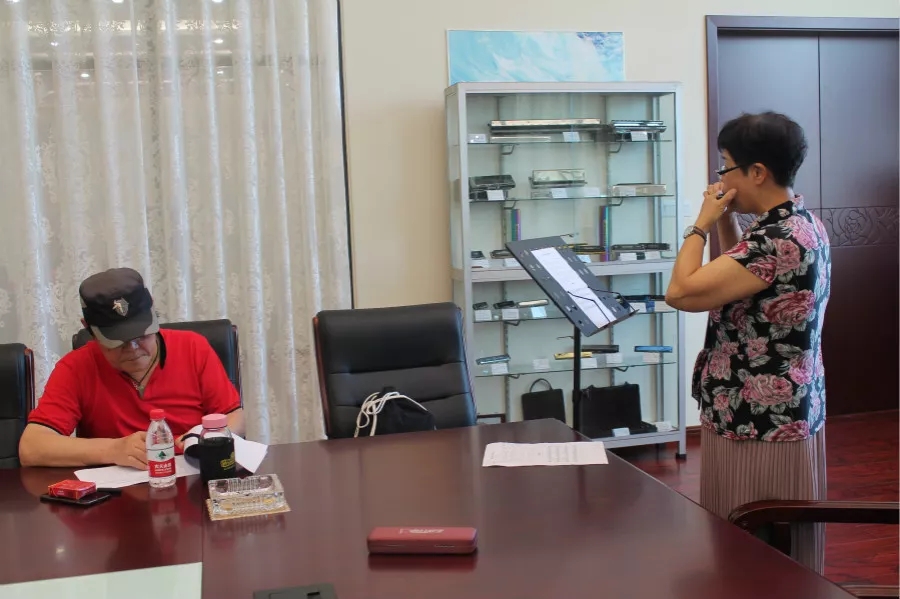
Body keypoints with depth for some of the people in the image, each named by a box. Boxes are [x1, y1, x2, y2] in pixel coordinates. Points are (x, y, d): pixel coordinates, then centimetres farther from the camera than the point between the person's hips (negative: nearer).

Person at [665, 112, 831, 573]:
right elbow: (744, 278, 22)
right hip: (790, 415, 10)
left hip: (758, 426, -10)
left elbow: (681, 292, -26)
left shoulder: (776, 239, -23)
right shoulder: (804, 225, 8)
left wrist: (702, 222, -13)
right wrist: (726, 223, 9)